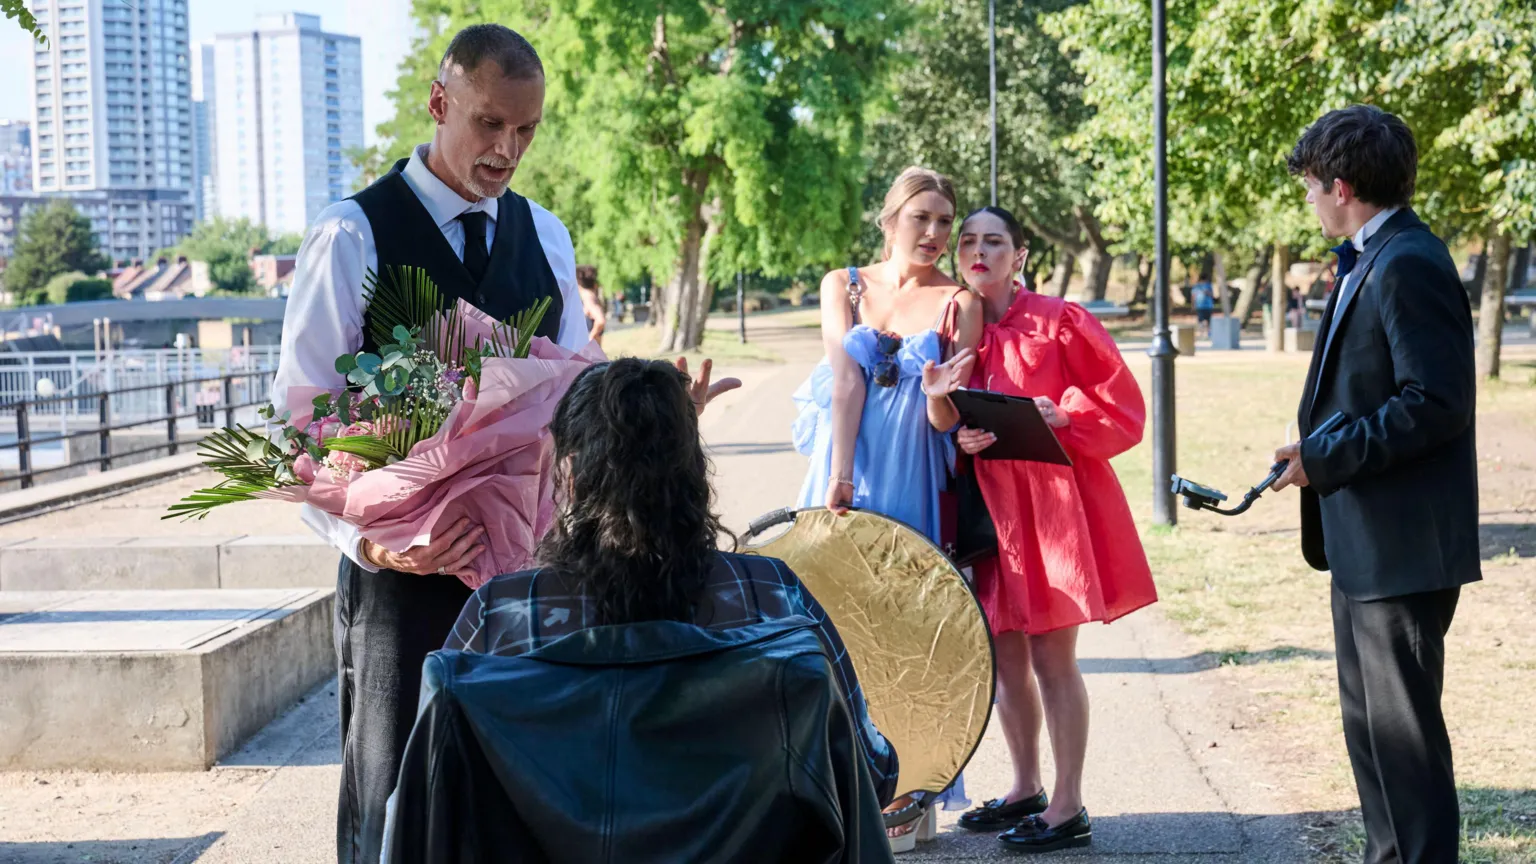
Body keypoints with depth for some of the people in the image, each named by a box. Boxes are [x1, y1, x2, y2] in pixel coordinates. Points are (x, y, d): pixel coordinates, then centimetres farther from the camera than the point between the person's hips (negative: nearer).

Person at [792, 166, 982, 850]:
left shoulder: (959, 304, 3)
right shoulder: (844, 286, 7)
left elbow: (946, 420, -3)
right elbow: (844, 377, -6)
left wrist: (941, 396, -26)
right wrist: (841, 477, -15)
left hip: (913, 481, -1)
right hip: (845, 471, 2)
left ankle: (905, 791, 6)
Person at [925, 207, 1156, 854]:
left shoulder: (1057, 321, -5)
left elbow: (1118, 401, -4)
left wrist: (1061, 417, -19)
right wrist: (960, 438, -9)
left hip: (1053, 501, -5)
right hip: (990, 504, 5)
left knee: (1051, 654, -4)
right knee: (1004, 653, 10)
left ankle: (1068, 807, 5)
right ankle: (1025, 788, 25)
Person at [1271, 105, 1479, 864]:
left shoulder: (1409, 265, -18)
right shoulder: (1369, 261, 13)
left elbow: (1436, 403, -24)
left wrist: (1327, 457, -20)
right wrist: (1316, 446, 7)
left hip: (1402, 544, -11)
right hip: (1363, 543, 11)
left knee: (1402, 724, -3)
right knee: (1370, 718, 19)